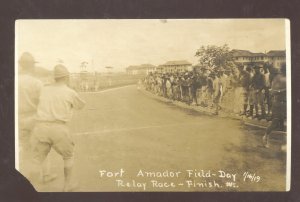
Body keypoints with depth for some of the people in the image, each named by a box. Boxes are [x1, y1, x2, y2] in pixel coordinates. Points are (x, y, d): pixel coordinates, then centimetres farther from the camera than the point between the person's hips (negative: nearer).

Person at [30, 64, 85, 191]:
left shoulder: (44, 90, 13)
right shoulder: (70, 93, 4)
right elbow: (81, 105, 23)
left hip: (40, 127, 2)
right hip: (59, 129, -2)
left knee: (37, 161, 7)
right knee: (68, 156, 22)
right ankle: (67, 185, 31)